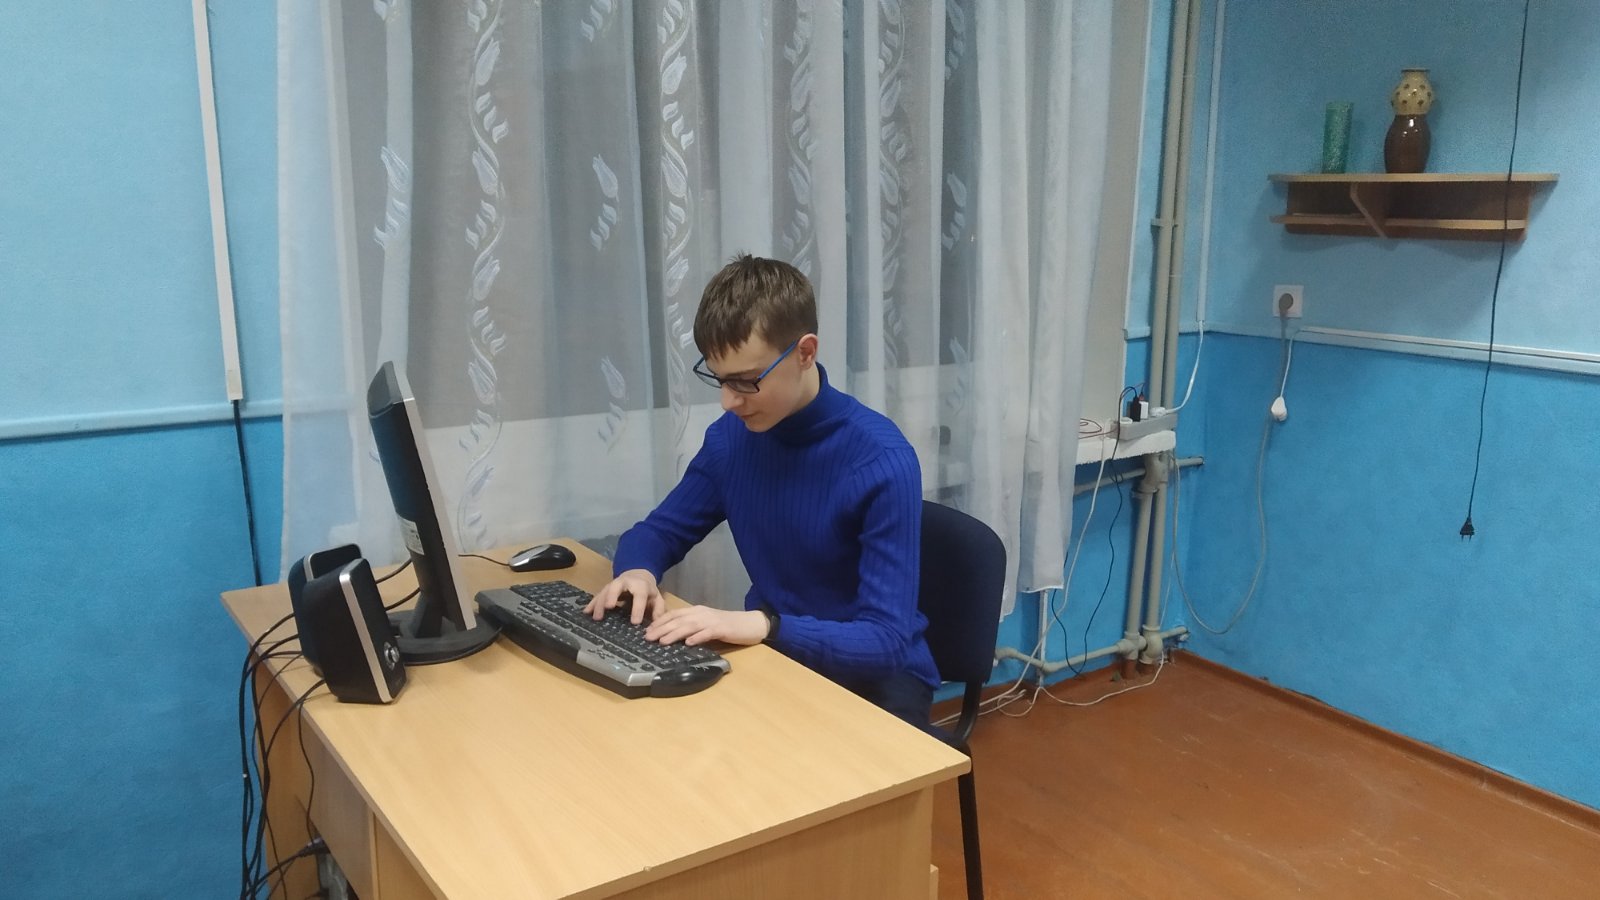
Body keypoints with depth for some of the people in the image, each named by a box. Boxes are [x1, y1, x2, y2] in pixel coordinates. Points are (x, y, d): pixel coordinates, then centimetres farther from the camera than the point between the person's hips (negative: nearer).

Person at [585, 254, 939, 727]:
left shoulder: (882, 461, -23)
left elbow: (886, 641, -25)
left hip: (873, 675, -5)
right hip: (774, 654, 5)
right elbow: (657, 531, 9)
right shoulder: (729, 437, -5)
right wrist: (637, 571, -15)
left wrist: (759, 624, -38)